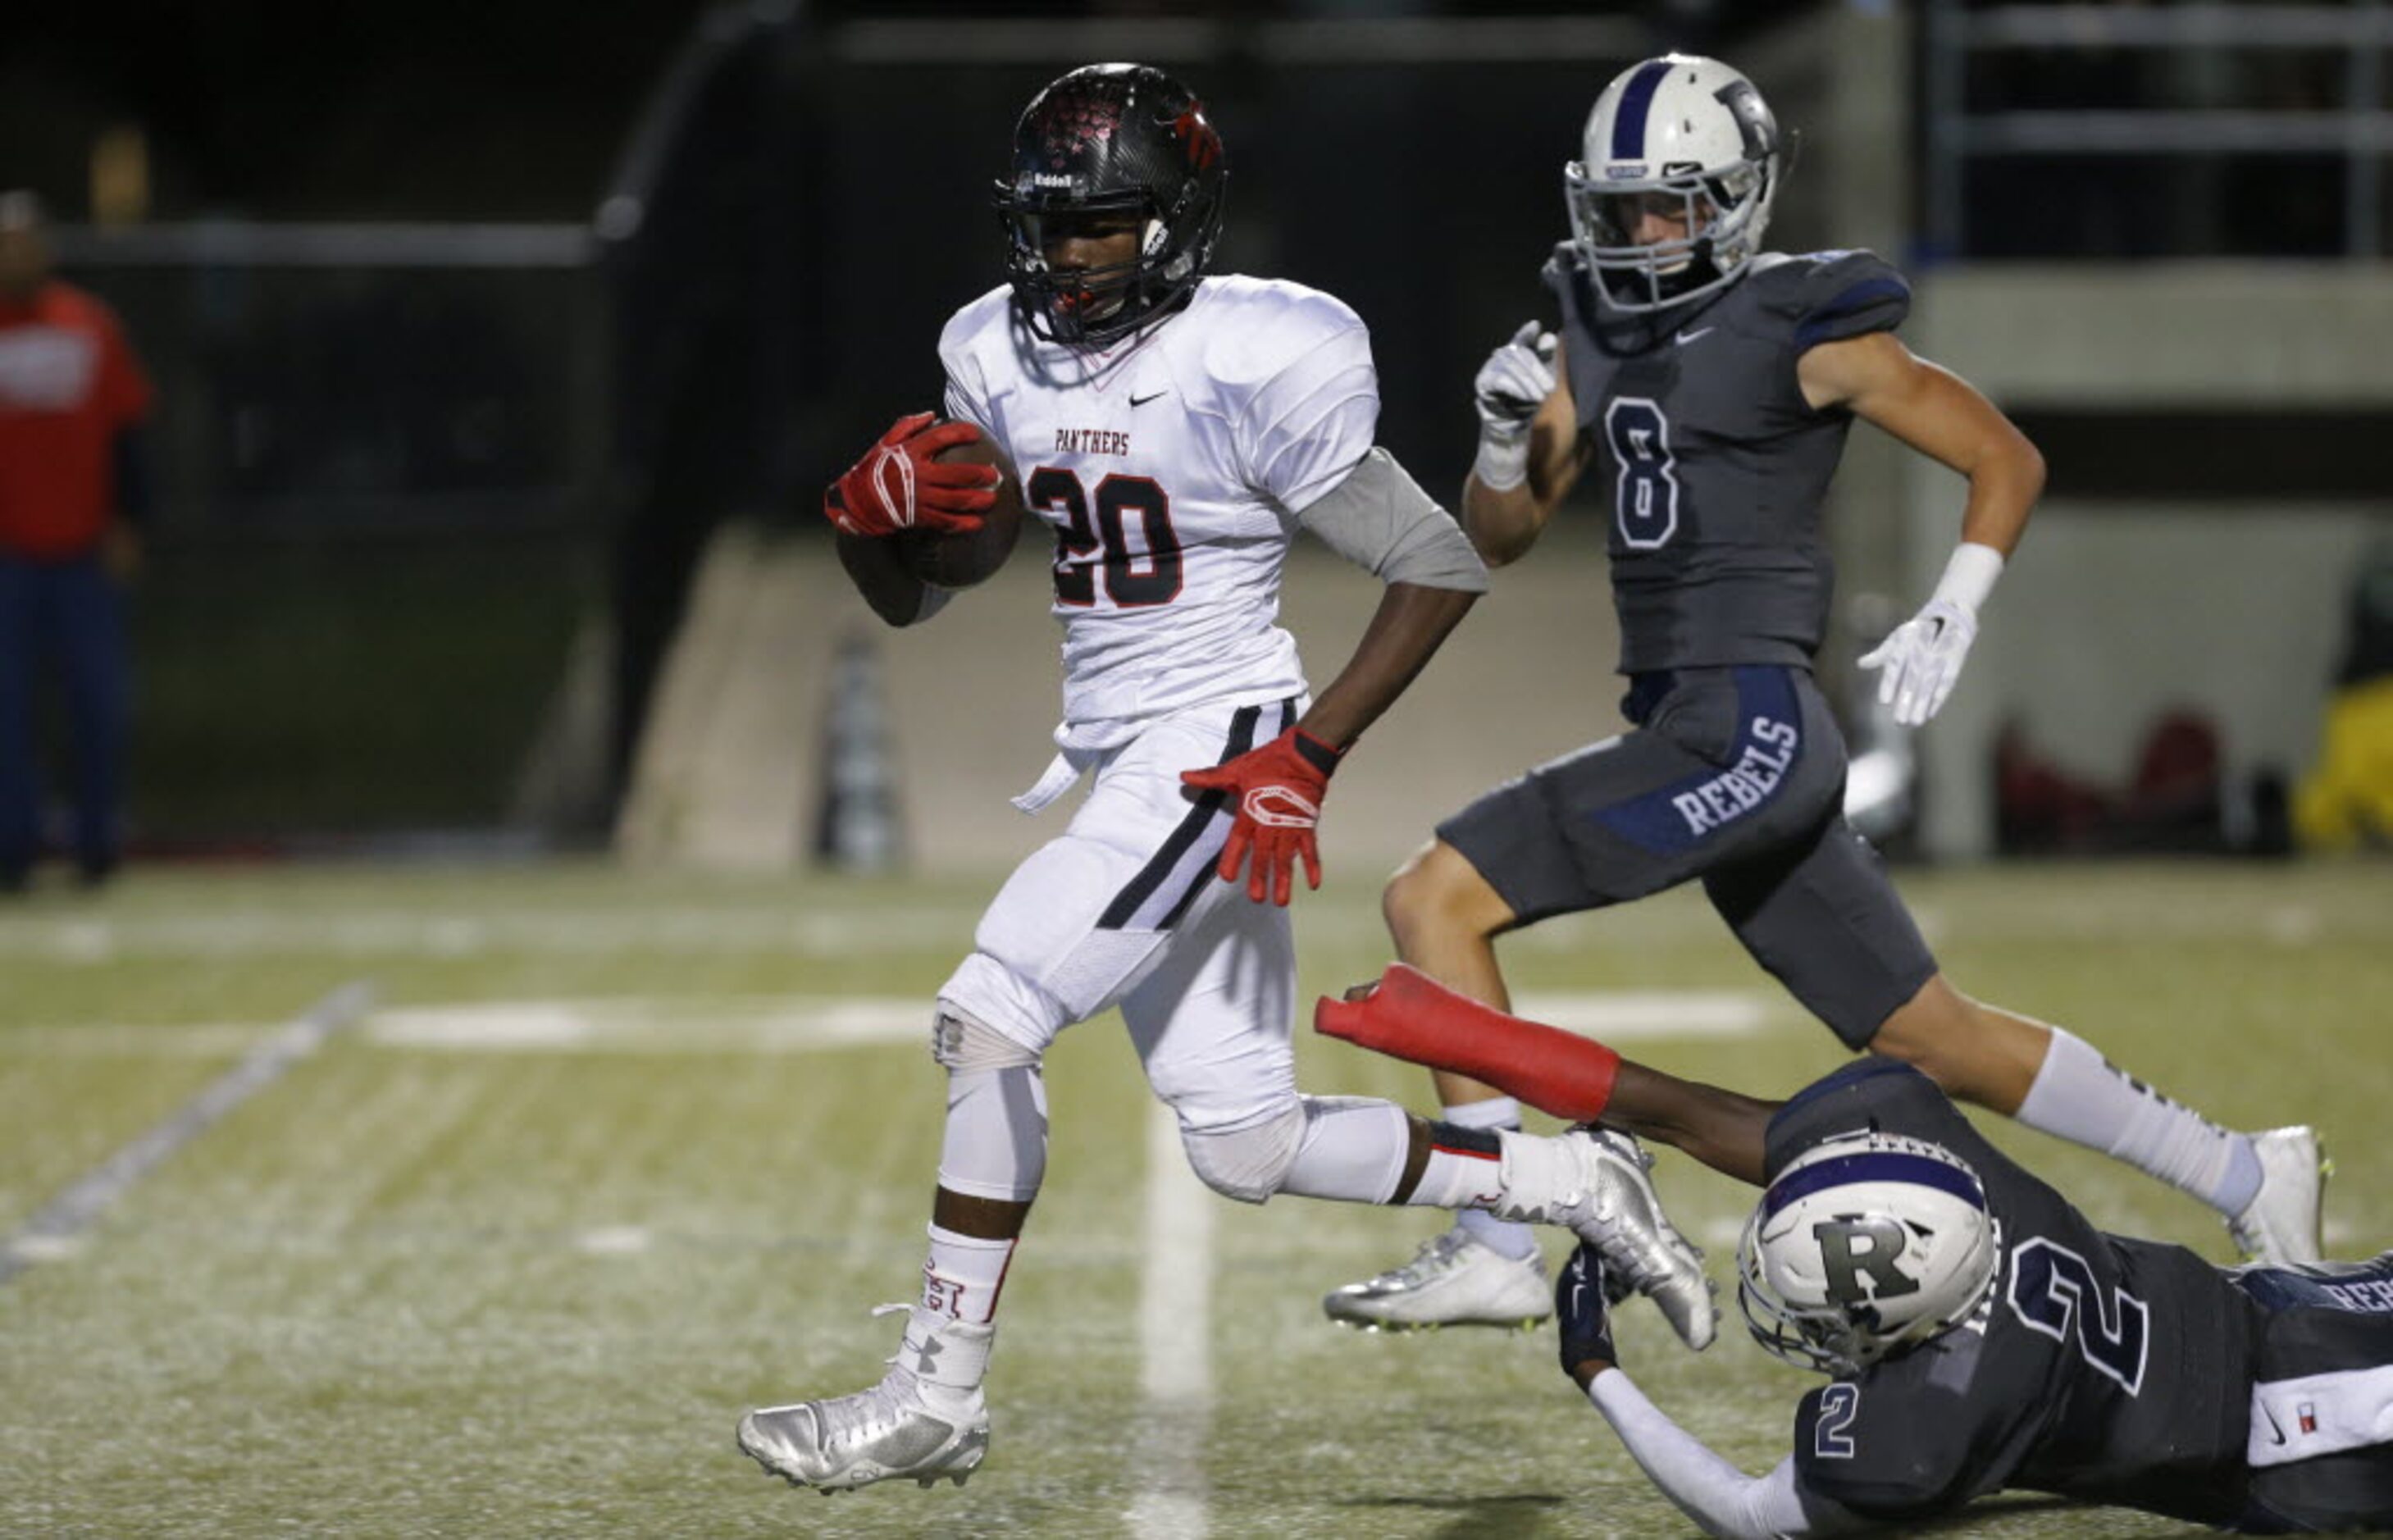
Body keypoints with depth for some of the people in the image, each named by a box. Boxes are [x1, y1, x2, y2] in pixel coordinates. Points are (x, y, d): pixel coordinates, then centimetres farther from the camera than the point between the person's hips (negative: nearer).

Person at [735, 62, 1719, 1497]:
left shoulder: (1250, 369, -16)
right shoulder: (1000, 359, 5)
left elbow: (1440, 566, -12)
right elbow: (912, 598, 13)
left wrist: (1309, 756, -18)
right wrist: (875, 512, -10)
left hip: (1216, 760, -8)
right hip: (1119, 770, 8)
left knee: (987, 1021, -16)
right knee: (1248, 1146, 10)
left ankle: (937, 1396, -7)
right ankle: (1564, 1181, 25)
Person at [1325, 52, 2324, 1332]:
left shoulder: (1806, 333, -6)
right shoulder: (1593, 329, 14)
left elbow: (2008, 460, 1)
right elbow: (1500, 537, 16)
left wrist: (1949, 619, -10)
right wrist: (1507, 433, -3)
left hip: (1751, 733, -8)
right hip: (1686, 733, 8)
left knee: (1434, 900, -13)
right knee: (1930, 1039, 15)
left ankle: (1494, 1249, -10)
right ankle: (2243, 1178, 26)